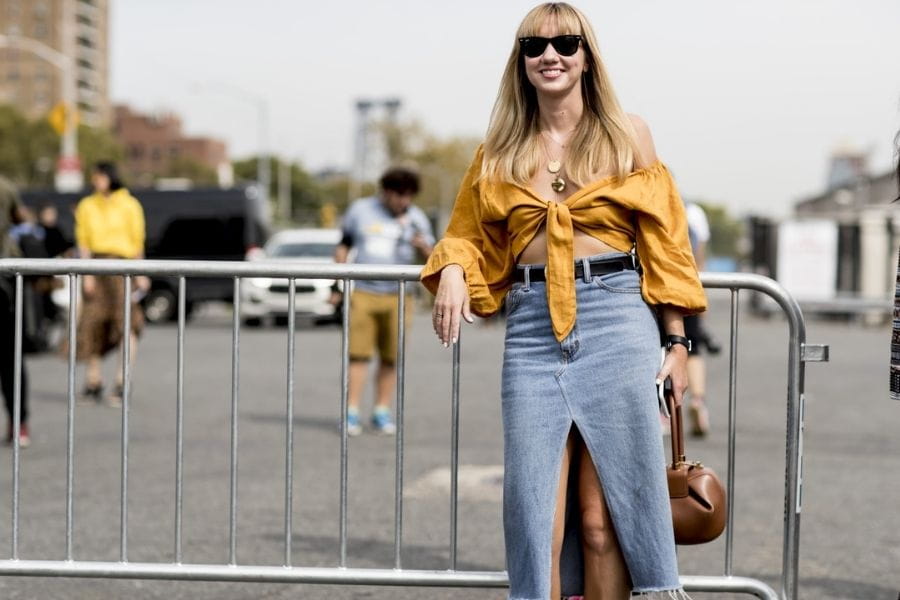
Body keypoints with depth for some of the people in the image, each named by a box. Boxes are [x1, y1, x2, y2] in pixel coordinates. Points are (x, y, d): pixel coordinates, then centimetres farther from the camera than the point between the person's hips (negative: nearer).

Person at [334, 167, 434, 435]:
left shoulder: (416, 218, 6)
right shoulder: (360, 210, 6)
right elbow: (343, 246, 14)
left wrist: (423, 247, -20)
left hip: (397, 296, 1)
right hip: (362, 292, -1)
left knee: (390, 357, 1)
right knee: (358, 354, -5)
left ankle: (382, 411, 10)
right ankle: (352, 413, -4)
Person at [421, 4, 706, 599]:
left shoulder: (627, 136, 8)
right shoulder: (501, 150, 14)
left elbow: (663, 242, 7)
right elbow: (470, 235, 20)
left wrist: (677, 342, 2)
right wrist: (452, 271, -3)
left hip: (616, 323, -2)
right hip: (532, 329, 2)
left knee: (604, 517, -3)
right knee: (536, 515, -4)